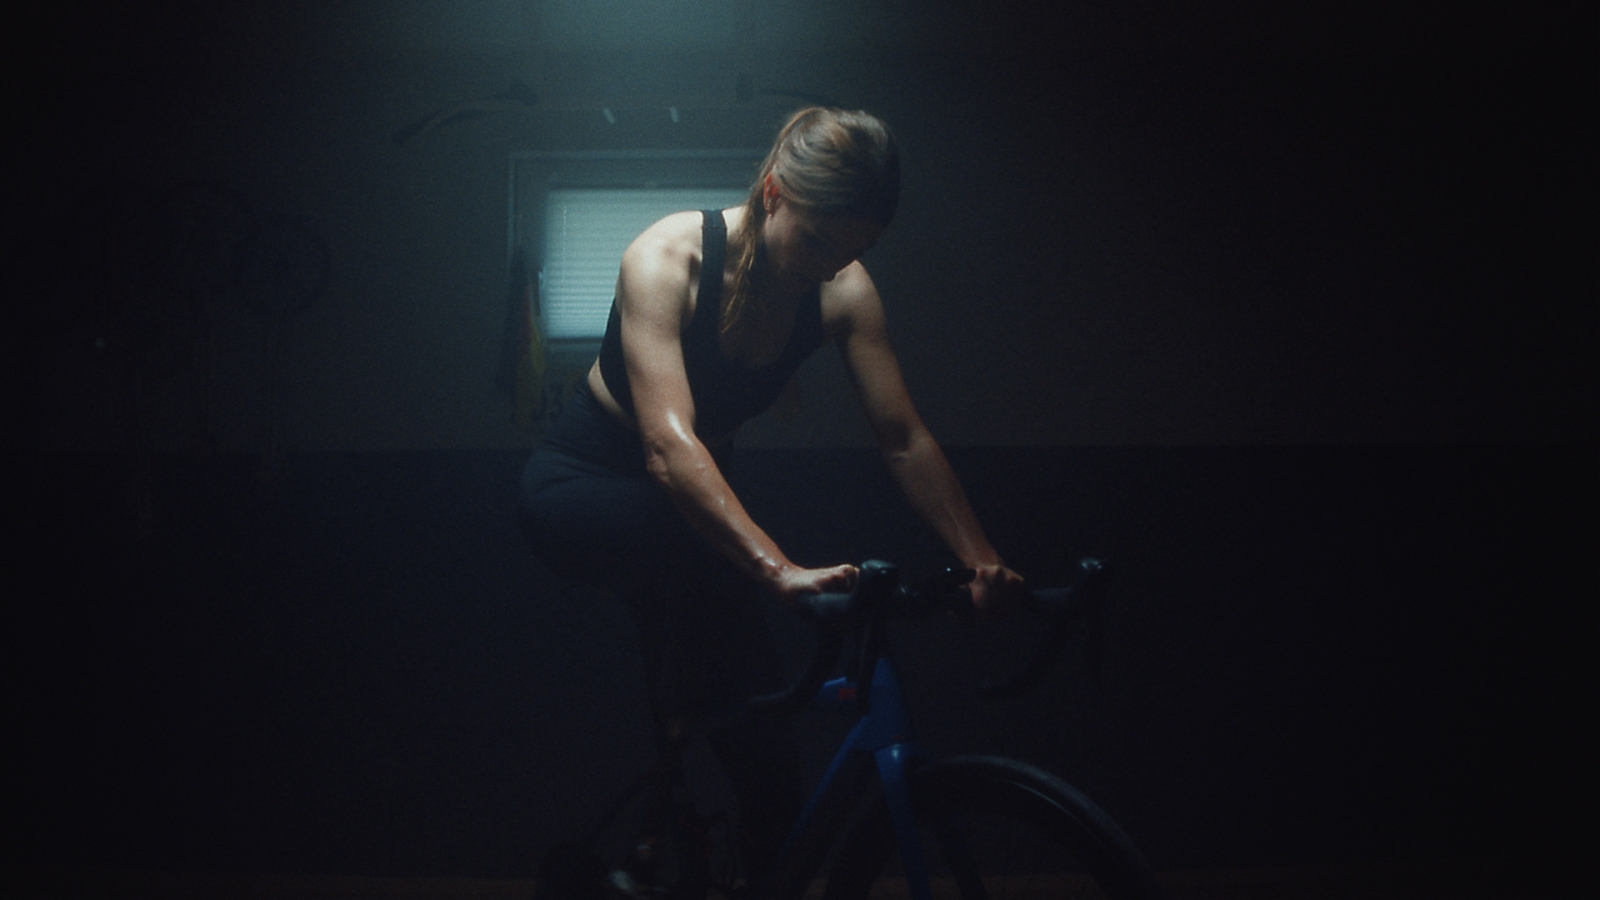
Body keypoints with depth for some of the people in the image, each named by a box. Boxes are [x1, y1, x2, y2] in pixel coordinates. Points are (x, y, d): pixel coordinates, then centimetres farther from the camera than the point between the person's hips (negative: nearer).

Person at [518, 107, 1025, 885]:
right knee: (689, 535, -39)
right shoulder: (667, 259, -30)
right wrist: (778, 569, -55)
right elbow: (668, 446, -42)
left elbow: (904, 439, -18)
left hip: (694, 487, 6)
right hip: (582, 489, -5)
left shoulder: (844, 290, -15)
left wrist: (981, 559, -33)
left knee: (753, 706, -4)